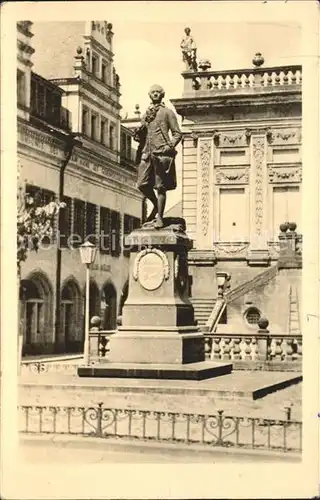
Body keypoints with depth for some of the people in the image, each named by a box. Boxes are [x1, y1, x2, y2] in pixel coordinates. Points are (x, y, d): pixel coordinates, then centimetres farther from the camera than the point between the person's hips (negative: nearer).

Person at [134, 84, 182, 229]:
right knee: (142, 184, -3)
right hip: (147, 154, 5)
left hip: (161, 153, -5)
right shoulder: (145, 115, 21)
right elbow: (140, 137, 24)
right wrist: (138, 134, 2)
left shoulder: (167, 112, 7)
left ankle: (159, 218, -1)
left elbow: (177, 133, 3)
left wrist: (170, 146, -13)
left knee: (160, 187, -4)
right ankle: (156, 205, 21)